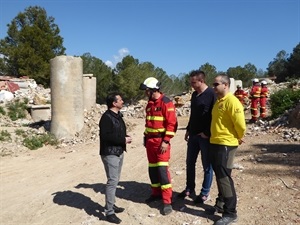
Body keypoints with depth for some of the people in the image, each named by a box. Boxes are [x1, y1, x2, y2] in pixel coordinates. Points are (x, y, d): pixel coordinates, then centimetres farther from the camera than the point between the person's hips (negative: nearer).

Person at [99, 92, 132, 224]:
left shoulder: (117, 115, 13)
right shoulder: (107, 117, -17)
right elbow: (105, 136, -25)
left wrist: (126, 137, 1)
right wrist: (123, 140, -19)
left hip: (119, 152, 10)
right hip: (110, 153, -10)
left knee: (115, 180, 17)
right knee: (112, 181, -7)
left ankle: (111, 205, 31)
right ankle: (109, 212, 3)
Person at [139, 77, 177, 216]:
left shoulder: (166, 102, -13)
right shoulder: (150, 103, 12)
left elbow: (172, 123, -17)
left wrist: (166, 141, -20)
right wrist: (145, 137, 18)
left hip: (161, 140, -8)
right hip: (150, 140, 8)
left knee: (162, 169, -9)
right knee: (152, 169, 13)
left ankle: (167, 202, -2)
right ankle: (156, 193, 29)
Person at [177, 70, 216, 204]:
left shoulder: (211, 94, -13)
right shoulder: (194, 94, 11)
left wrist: (207, 133, -17)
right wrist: (188, 129, 17)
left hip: (205, 136, -8)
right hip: (193, 134, 8)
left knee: (207, 166, 6)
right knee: (190, 163, 14)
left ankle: (205, 193, 20)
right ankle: (190, 188, 30)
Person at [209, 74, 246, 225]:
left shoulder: (232, 101, -17)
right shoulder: (218, 101, 14)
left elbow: (240, 124, -20)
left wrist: (239, 138, -4)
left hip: (226, 145, -9)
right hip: (215, 143, 9)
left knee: (224, 177, -4)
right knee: (219, 176, 18)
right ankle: (221, 203, 33)